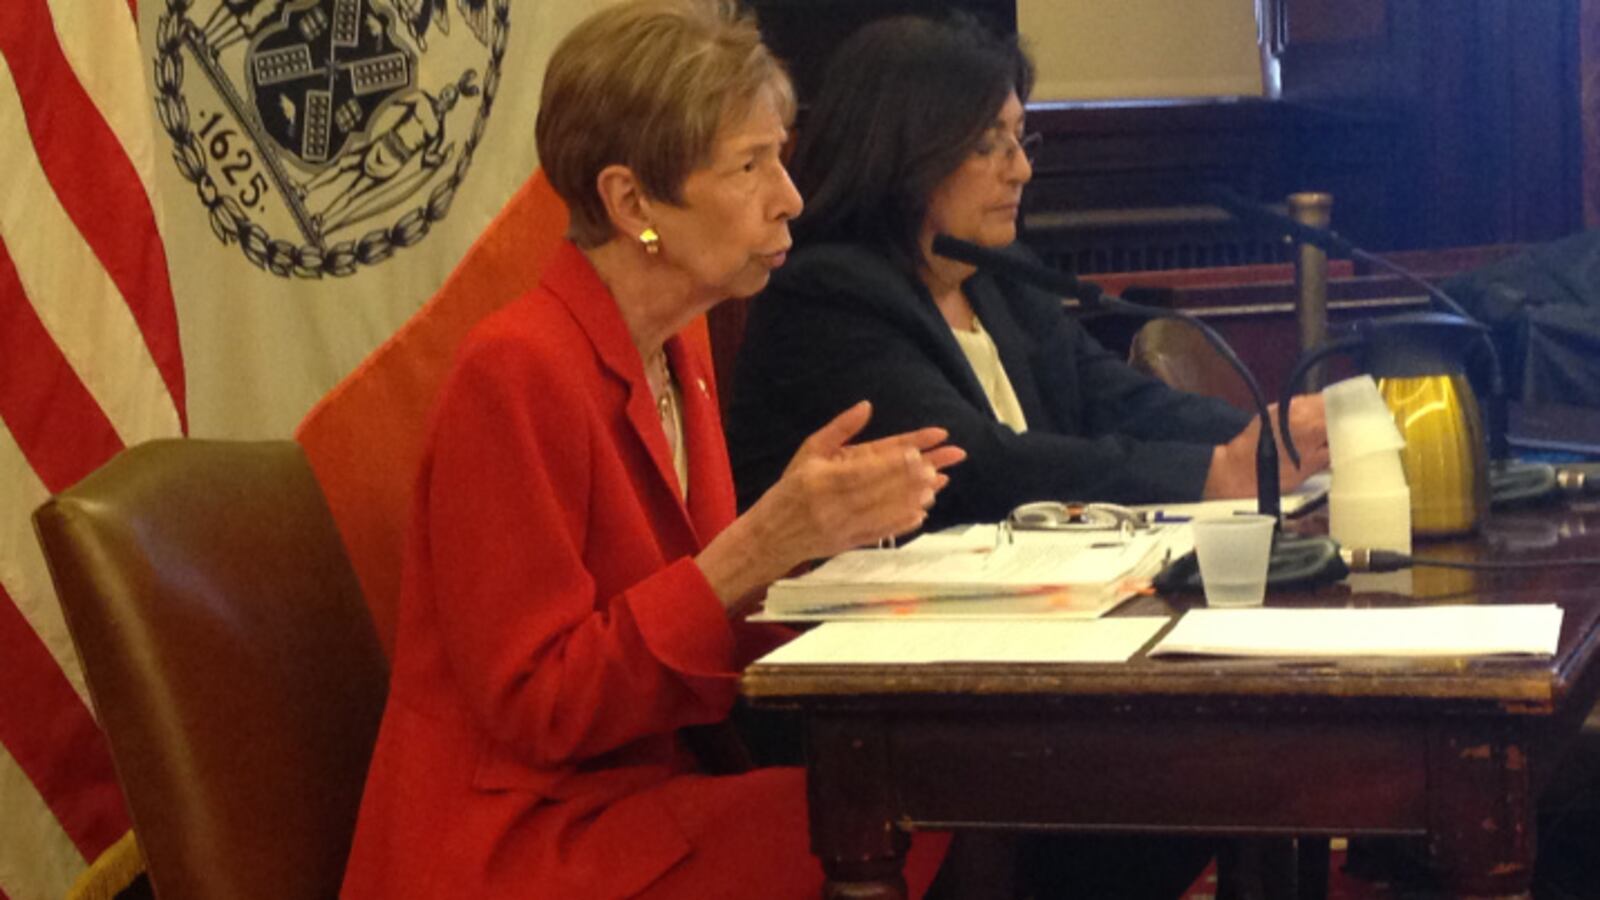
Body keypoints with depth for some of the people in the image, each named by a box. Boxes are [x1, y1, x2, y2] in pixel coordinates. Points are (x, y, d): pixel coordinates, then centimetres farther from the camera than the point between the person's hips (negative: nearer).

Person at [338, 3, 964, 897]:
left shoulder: (679, 362, 9)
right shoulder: (516, 369, -15)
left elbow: (704, 636, 10)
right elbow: (535, 705, -17)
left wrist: (815, 526, -7)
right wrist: (758, 545, -20)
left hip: (640, 795, 8)